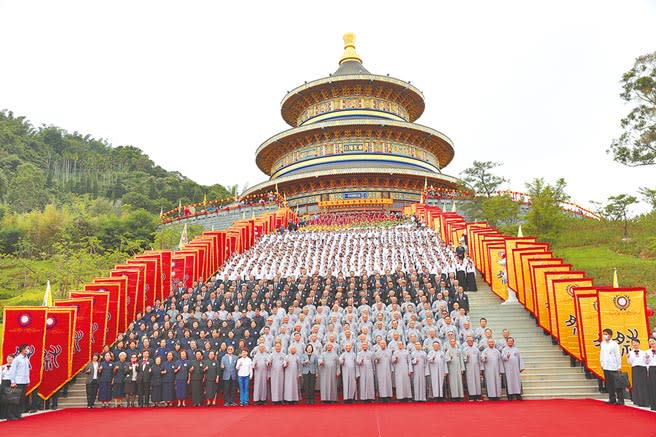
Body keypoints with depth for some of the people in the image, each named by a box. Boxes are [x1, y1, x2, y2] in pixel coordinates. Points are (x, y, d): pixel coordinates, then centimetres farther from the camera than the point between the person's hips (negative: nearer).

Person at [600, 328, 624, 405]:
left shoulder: (614, 344, -7)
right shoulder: (602, 343, 9)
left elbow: (618, 355, -6)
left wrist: (619, 366, -7)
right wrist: (602, 364, 14)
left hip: (613, 367, -6)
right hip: (605, 367, 6)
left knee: (616, 384, -4)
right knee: (609, 384, 8)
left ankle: (620, 400, 2)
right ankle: (612, 399, 16)